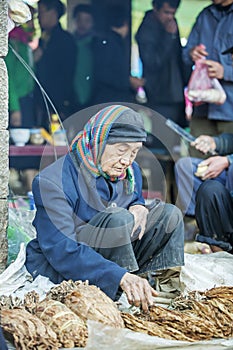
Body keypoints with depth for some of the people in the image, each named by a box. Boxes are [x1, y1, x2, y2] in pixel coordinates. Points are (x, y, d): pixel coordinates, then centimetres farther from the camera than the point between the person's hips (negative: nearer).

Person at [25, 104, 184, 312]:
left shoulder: (130, 172, 2)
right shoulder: (53, 181, -24)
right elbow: (61, 249, -33)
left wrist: (139, 207, -9)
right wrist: (121, 277, -44)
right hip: (57, 270, -7)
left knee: (169, 214, -6)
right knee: (117, 219, -32)